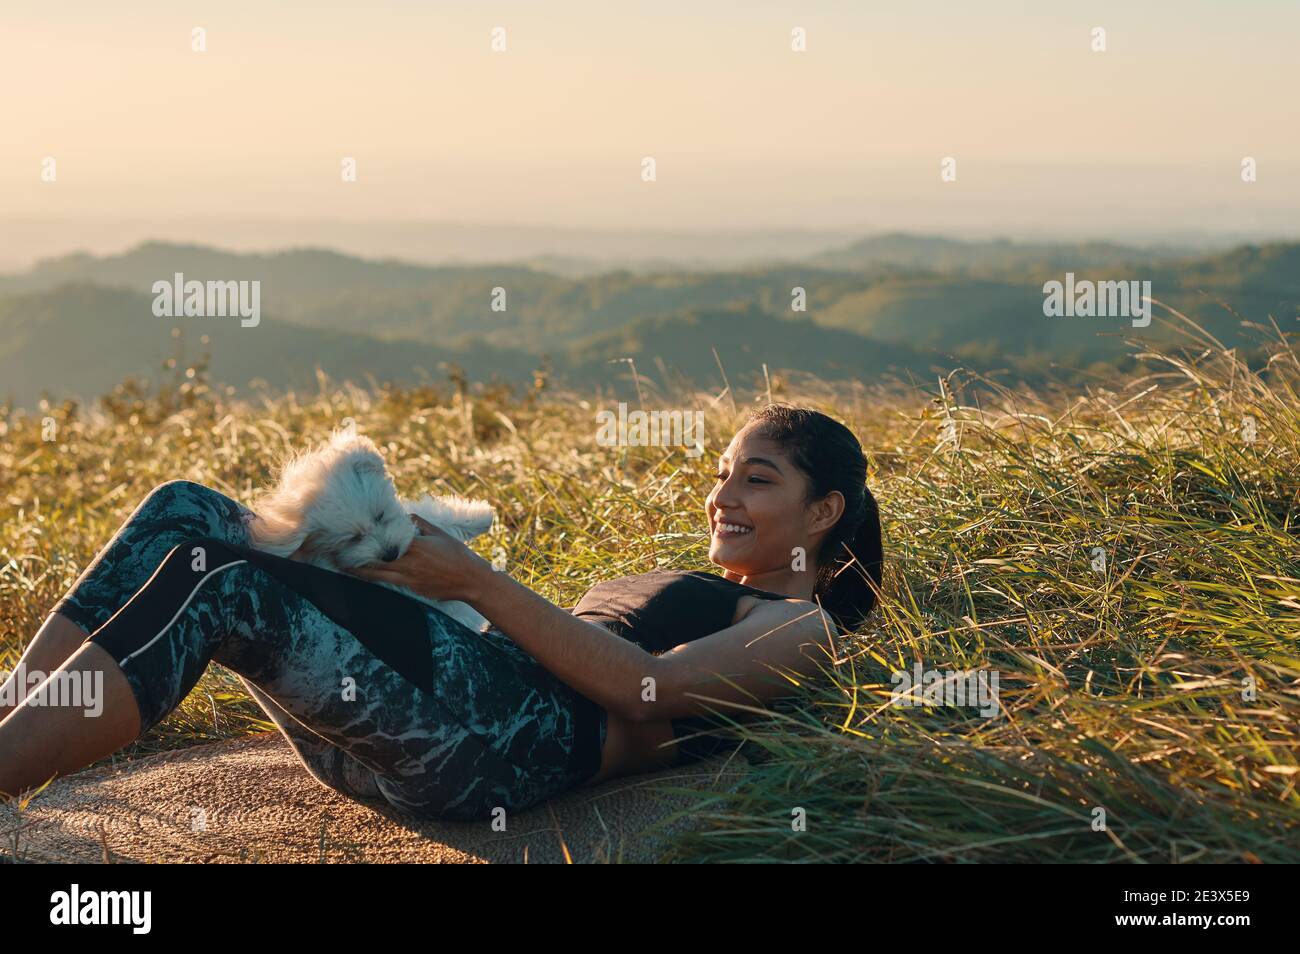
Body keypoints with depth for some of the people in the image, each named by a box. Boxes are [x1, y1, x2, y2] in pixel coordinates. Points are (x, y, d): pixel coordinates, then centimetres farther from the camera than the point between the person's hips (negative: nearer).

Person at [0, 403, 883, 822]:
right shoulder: (681, 590, 37)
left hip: (512, 737, -8)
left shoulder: (801, 628, 9)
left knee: (221, 584, -27)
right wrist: (405, 561, 8)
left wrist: (473, 581, -13)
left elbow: (642, 687, -10)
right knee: (186, 511, -7)